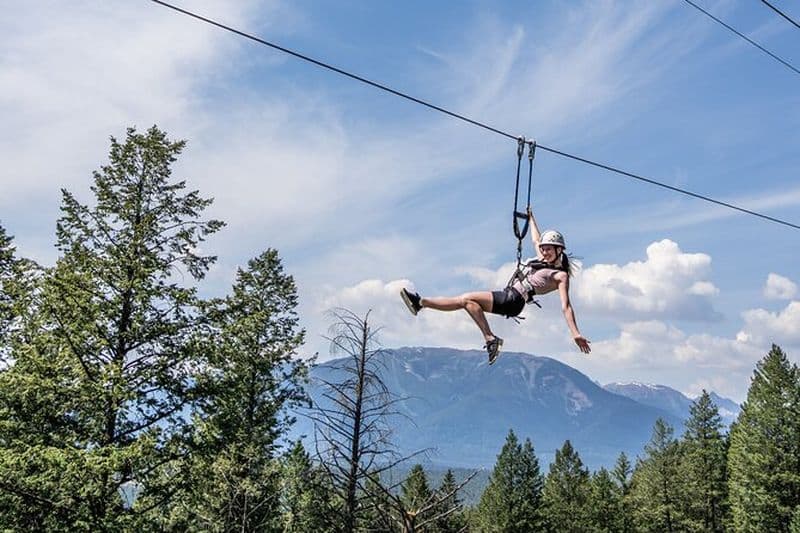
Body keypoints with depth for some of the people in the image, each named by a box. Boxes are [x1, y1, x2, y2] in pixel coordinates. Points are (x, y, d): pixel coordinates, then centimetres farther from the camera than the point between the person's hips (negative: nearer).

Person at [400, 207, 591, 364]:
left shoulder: (561, 275, -3)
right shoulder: (543, 261, 20)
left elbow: (566, 306, -11)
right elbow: (536, 240, 38)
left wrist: (576, 334, -22)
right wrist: (531, 218, 49)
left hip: (514, 300, -8)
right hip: (507, 296, 8)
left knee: (468, 299, -21)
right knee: (463, 301, 0)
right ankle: (421, 303, -2)